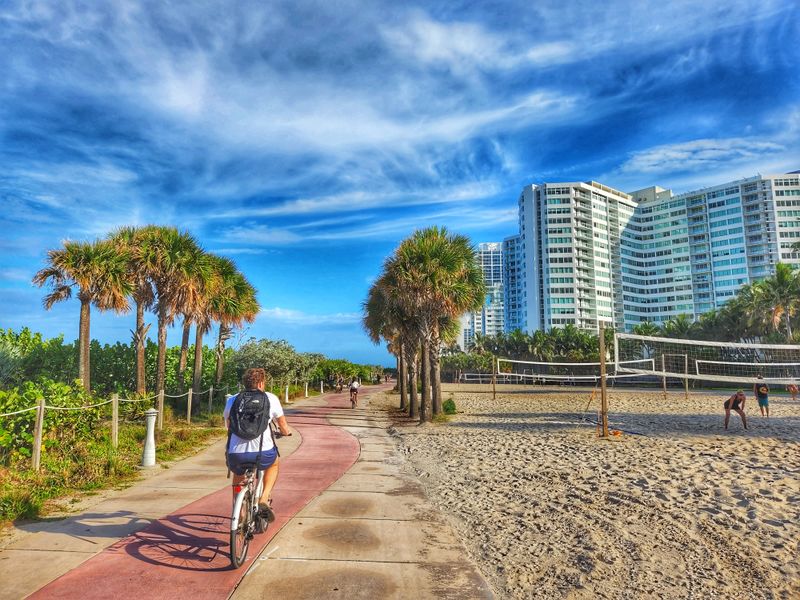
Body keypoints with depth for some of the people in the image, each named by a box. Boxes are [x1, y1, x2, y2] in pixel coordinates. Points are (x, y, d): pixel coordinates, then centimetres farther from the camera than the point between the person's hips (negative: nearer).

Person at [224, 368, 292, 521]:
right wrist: (287, 432, 40)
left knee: (238, 477, 36)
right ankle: (264, 499, 15)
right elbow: (283, 427, 17)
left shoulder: (232, 400, 12)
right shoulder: (271, 398, 6)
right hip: (263, 454, -2)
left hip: (236, 455, 3)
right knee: (274, 462, 32)